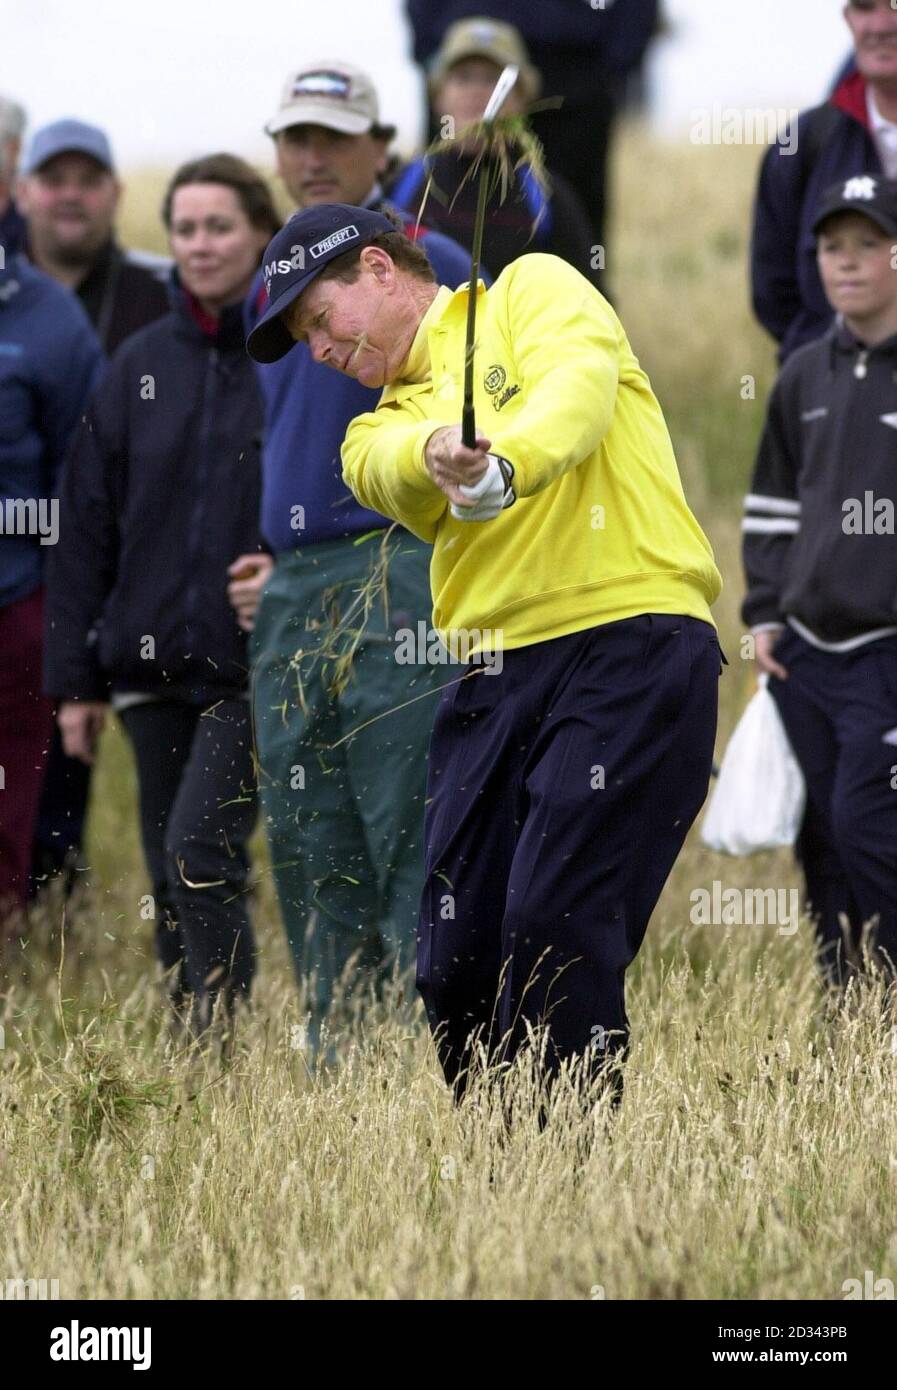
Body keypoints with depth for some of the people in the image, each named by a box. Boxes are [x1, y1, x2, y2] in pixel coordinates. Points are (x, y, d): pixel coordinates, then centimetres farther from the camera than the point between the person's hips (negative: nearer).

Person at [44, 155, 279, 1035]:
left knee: (200, 851, -18)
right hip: (153, 665, 5)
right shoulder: (141, 365, 10)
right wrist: (75, 677, 9)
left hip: (256, 665, -5)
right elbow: (86, 526, 11)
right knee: (171, 885, 7)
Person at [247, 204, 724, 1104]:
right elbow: (390, 468, -3)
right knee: (453, 966, -1)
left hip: (628, 640, -6)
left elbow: (579, 386, -12)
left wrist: (506, 463, -34)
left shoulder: (533, 291, 11)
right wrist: (439, 453, -28)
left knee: (556, 929, -17)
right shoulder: (382, 431, 22)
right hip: (493, 682, 6)